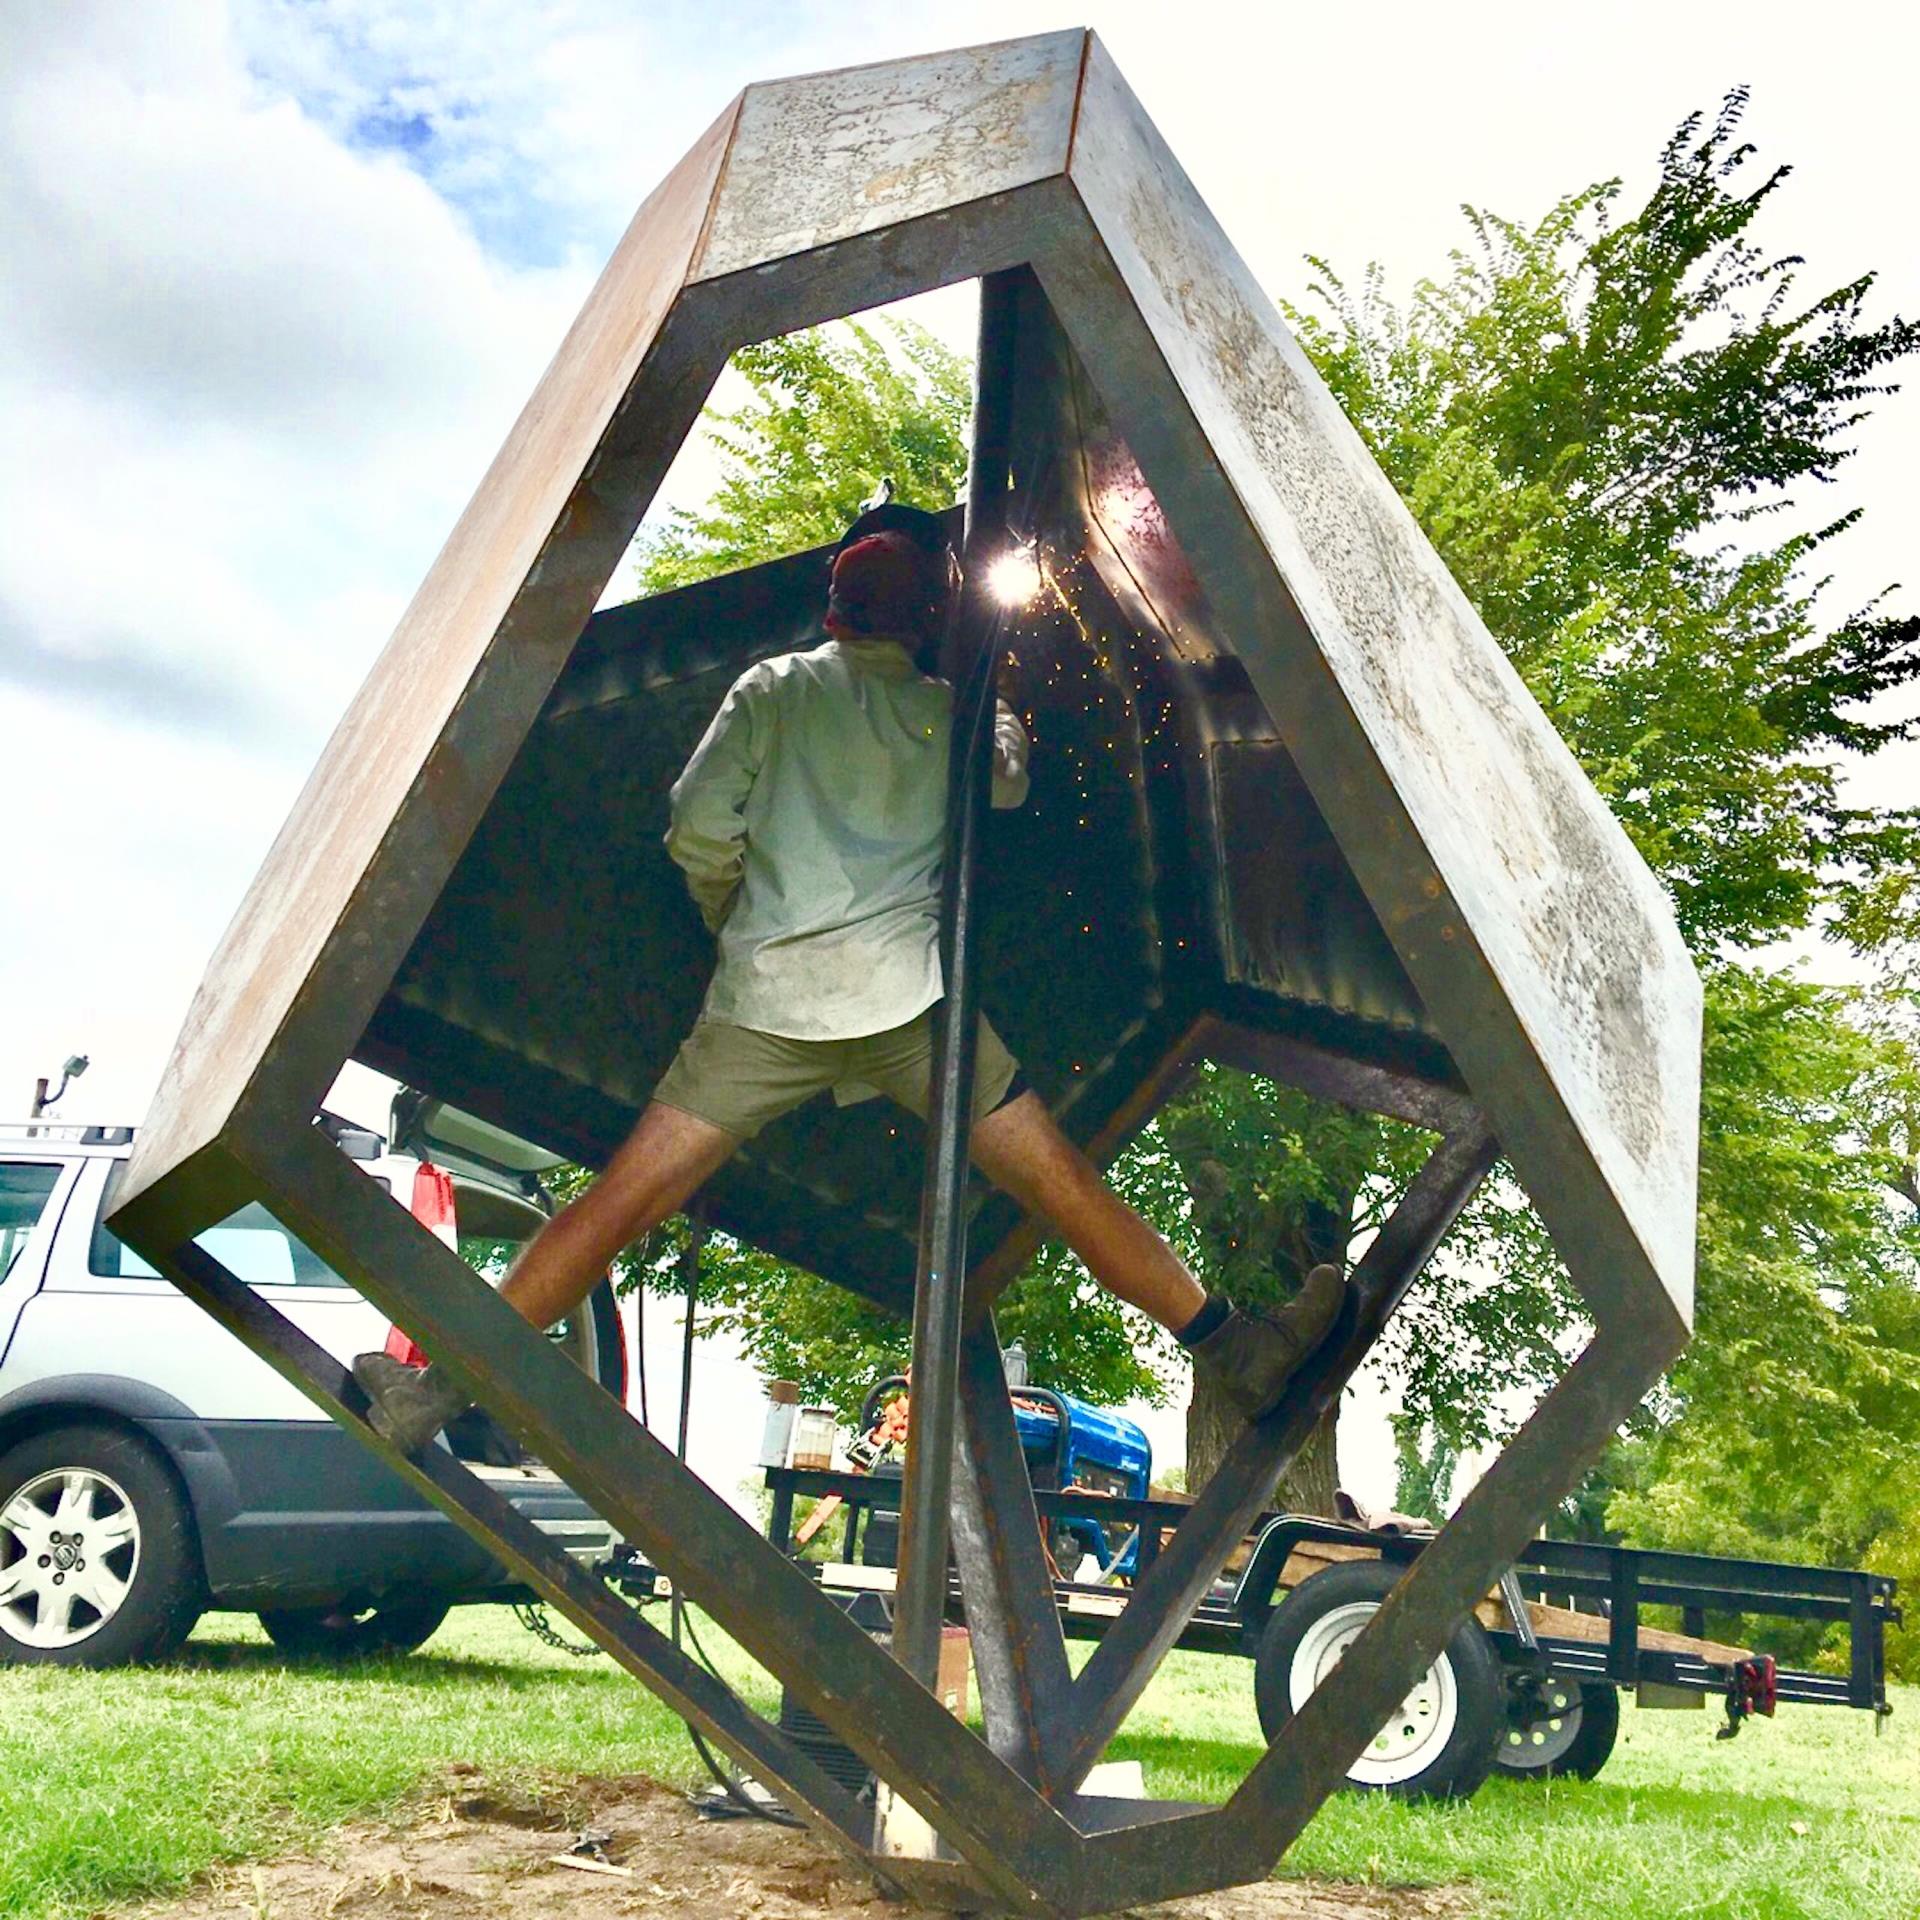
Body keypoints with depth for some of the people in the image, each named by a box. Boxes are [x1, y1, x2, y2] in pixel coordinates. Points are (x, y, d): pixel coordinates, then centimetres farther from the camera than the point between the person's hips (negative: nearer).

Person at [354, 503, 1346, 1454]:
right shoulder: (949, 713, 12)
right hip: (906, 996, 0)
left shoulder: (770, 691, 9)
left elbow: (698, 832, 1)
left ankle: (442, 1386, -1)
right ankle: (1235, 1349, 13)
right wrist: (999, 714, 51)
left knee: (623, 1198, 2)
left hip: (764, 1000, 1)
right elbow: (1010, 781, 33)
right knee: (1059, 1179, 6)